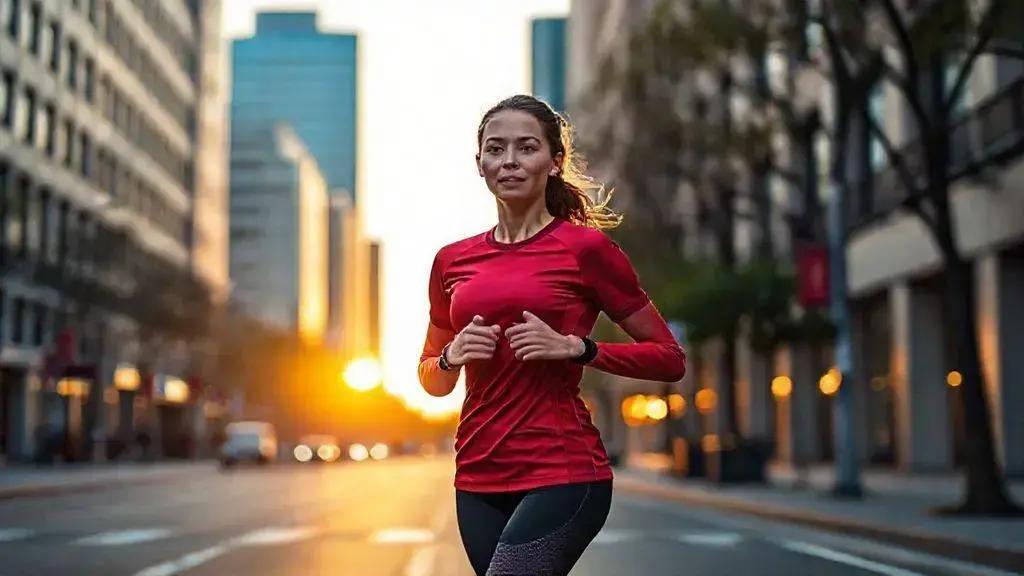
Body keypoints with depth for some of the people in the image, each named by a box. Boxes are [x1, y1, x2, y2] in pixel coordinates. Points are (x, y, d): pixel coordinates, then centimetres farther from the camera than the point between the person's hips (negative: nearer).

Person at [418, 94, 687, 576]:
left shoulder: (586, 248, -3)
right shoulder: (453, 260, 9)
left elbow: (669, 358, 0)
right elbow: (432, 380, 21)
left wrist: (574, 347, -13)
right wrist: (453, 355, -1)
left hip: (562, 475, -5)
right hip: (478, 481, 5)